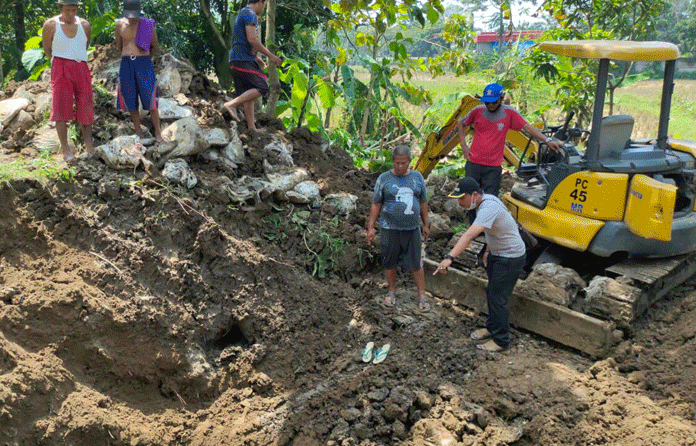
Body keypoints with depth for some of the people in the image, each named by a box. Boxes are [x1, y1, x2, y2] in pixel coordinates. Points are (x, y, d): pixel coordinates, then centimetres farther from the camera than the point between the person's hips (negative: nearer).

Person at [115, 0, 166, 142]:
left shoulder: (148, 25, -2)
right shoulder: (120, 25, 5)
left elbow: (155, 46, 11)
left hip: (144, 63, -3)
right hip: (126, 64, 3)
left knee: (150, 100, -7)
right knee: (131, 102, 4)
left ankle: (158, 133, 2)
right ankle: (139, 133, 13)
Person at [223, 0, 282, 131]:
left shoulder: (242, 14, 26)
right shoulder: (250, 14, -7)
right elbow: (252, 39, -18)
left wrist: (257, 59, 34)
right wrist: (270, 55, -11)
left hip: (237, 60, 11)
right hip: (243, 60, -11)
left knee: (249, 93, 9)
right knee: (262, 87, -16)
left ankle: (251, 127, 9)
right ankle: (232, 104, -21)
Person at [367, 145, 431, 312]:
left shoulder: (417, 177, 5)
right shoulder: (384, 179, -2)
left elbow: (423, 202, 13)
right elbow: (376, 204, 1)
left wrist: (426, 224, 14)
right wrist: (371, 227, -3)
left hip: (412, 229, 1)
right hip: (390, 229, -1)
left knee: (415, 263, 4)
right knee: (390, 262, 9)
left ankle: (422, 295, 15)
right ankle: (392, 291, 28)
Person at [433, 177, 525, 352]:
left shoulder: (489, 207, -33)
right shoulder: (484, 201, -1)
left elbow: (469, 235, -45)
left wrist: (449, 257, -52)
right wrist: (488, 250, 12)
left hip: (510, 258, -10)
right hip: (497, 253, 10)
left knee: (499, 297, -3)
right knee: (491, 292, 20)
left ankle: (501, 340, 11)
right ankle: (492, 327, 37)